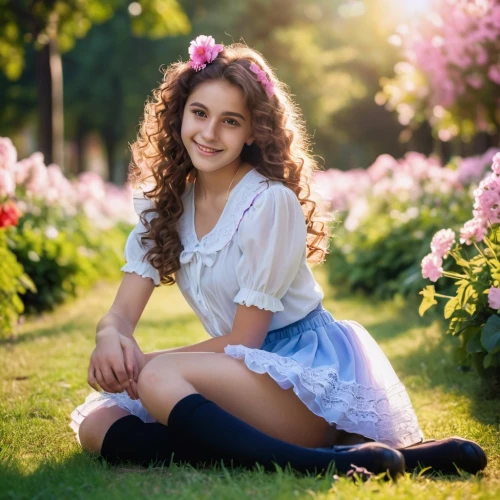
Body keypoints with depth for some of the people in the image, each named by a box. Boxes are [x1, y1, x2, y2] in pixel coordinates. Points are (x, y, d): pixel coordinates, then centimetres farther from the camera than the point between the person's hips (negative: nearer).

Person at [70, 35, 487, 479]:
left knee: (159, 380, -30)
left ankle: (326, 460, -30)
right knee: (96, 425, -14)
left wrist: (144, 362, -13)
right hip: (245, 371, 8)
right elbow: (122, 313, -1)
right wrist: (110, 338, -24)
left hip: (311, 376, -8)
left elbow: (244, 339, -12)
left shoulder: (270, 201, -14)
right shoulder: (162, 204, 6)